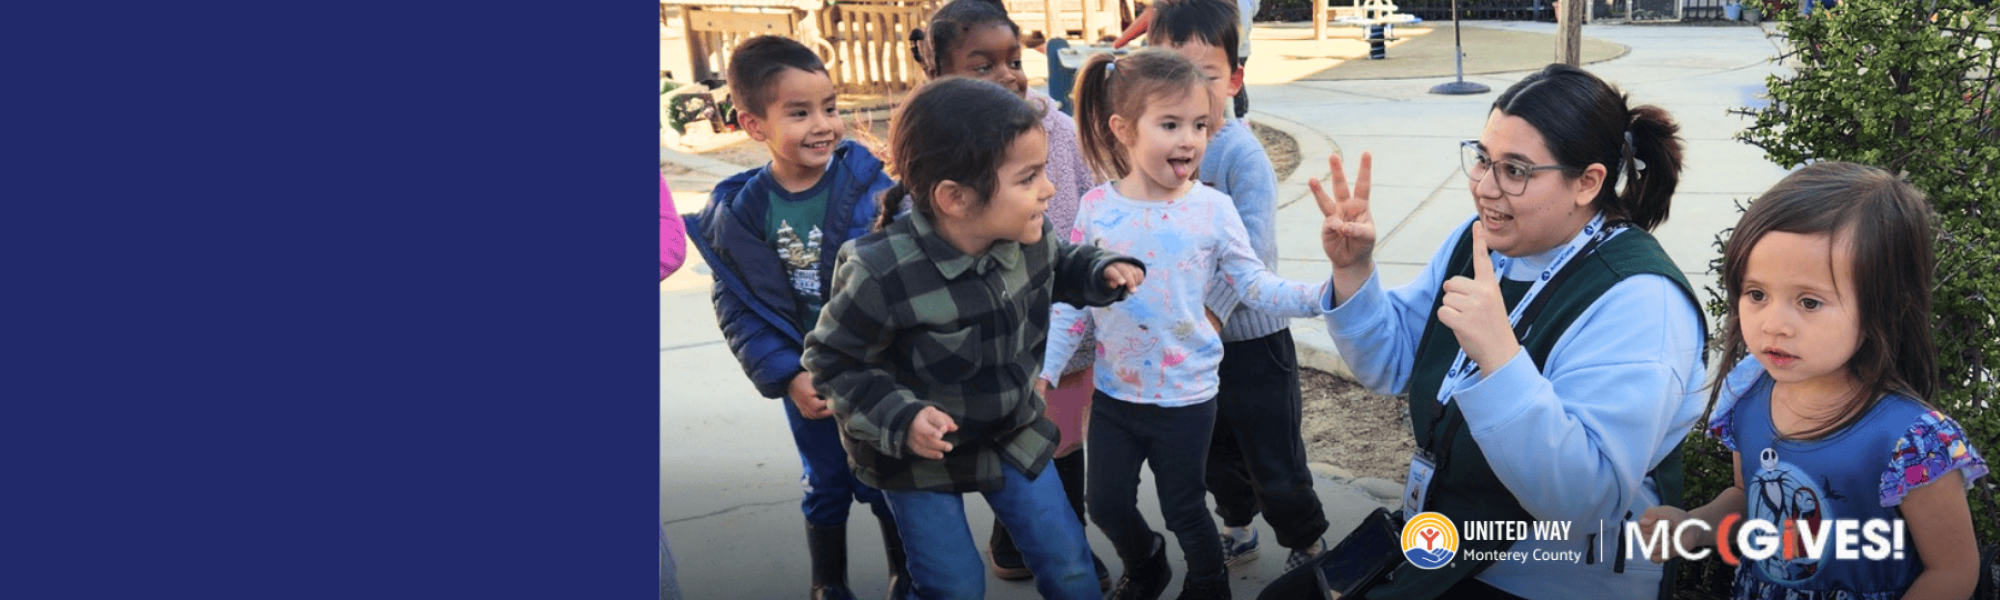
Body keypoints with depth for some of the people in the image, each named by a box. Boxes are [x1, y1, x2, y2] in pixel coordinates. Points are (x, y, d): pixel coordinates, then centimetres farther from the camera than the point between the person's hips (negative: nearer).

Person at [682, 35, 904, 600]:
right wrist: (787, 376, -14)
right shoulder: (739, 211, -13)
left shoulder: (868, 183, -16)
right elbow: (736, 306, -6)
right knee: (827, 488, 18)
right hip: (809, 382, 1)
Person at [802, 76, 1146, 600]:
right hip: (918, 454, -5)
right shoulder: (881, 275, -32)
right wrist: (900, 419, -30)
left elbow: (1056, 269, 10)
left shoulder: (1028, 237, -15)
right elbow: (835, 361, -19)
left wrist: (1101, 271, -10)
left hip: (1012, 432, 5)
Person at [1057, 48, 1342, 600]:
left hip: (1185, 396, -2)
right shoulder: (1097, 207, -7)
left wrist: (1322, 295, -22)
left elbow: (1255, 286, -7)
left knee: (1185, 512, 11)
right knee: (1107, 506, 16)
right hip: (1114, 391, 3)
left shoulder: (1213, 209, -11)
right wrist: (1046, 369, -4)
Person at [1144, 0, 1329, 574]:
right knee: (1214, 452, 23)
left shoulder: (1241, 152, -19)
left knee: (1274, 464, 7)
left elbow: (1253, 247, -25)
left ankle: (1309, 550, 30)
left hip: (1251, 335, -5)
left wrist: (1208, 311, -29)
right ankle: (1238, 529, 47)